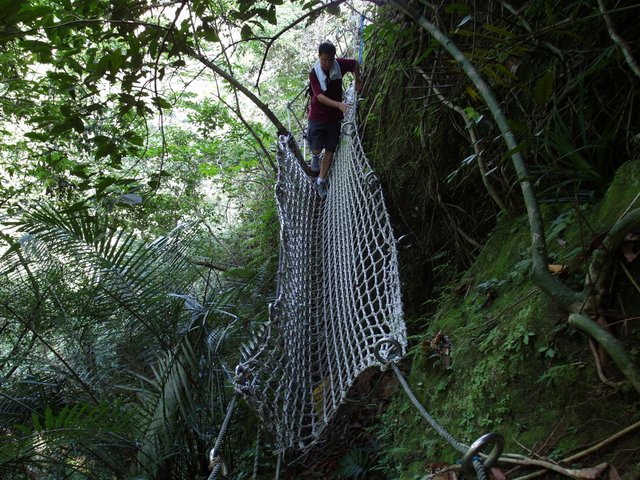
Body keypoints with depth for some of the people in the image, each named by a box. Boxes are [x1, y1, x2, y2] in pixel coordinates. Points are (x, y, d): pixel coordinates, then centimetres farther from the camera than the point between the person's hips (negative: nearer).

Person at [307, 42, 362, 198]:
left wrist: (357, 82, 5)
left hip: (334, 118, 3)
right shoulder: (314, 74, -19)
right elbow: (320, 97, -27)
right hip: (317, 118, -3)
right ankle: (315, 157, 38)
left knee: (330, 151, 5)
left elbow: (355, 63, 13)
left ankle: (321, 181, 19)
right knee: (317, 149, -1)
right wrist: (339, 104, -40)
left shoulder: (340, 65, -9)